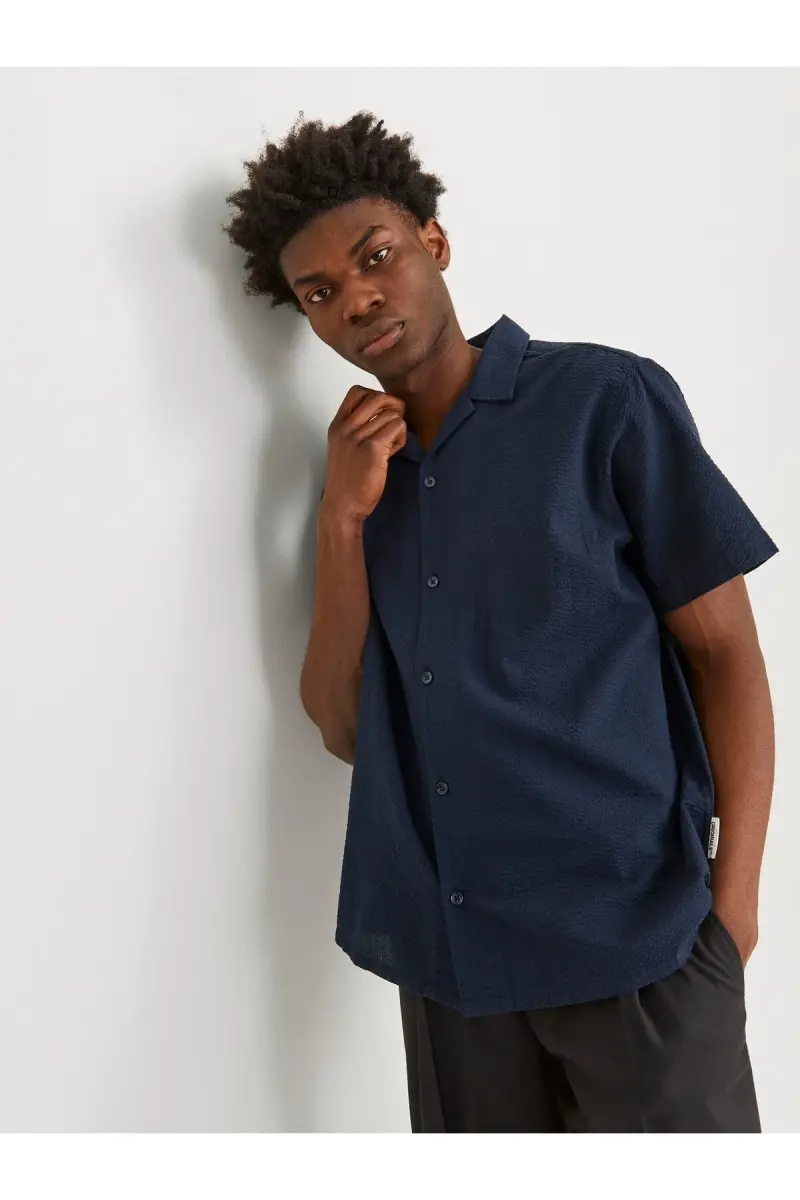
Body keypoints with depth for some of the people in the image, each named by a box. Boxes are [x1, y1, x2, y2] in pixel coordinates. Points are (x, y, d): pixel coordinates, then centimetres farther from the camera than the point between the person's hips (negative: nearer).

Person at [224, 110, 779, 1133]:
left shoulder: (608, 399, -4)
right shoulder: (355, 473, 9)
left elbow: (726, 654, -5)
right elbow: (343, 729, 4)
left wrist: (733, 895, -12)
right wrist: (343, 520, -6)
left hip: (631, 934, -4)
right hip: (446, 950, 4)